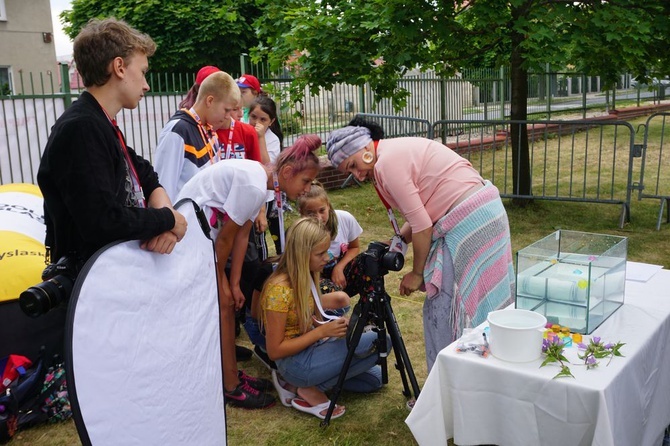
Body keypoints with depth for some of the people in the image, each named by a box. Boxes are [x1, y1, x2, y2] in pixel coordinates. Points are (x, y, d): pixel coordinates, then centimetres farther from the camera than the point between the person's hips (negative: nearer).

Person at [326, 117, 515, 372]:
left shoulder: (387, 162, -14)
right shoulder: (397, 151, 16)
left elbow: (422, 226, -14)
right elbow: (424, 212, 15)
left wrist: (417, 273, -3)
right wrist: (397, 243, 6)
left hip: (468, 223, -10)